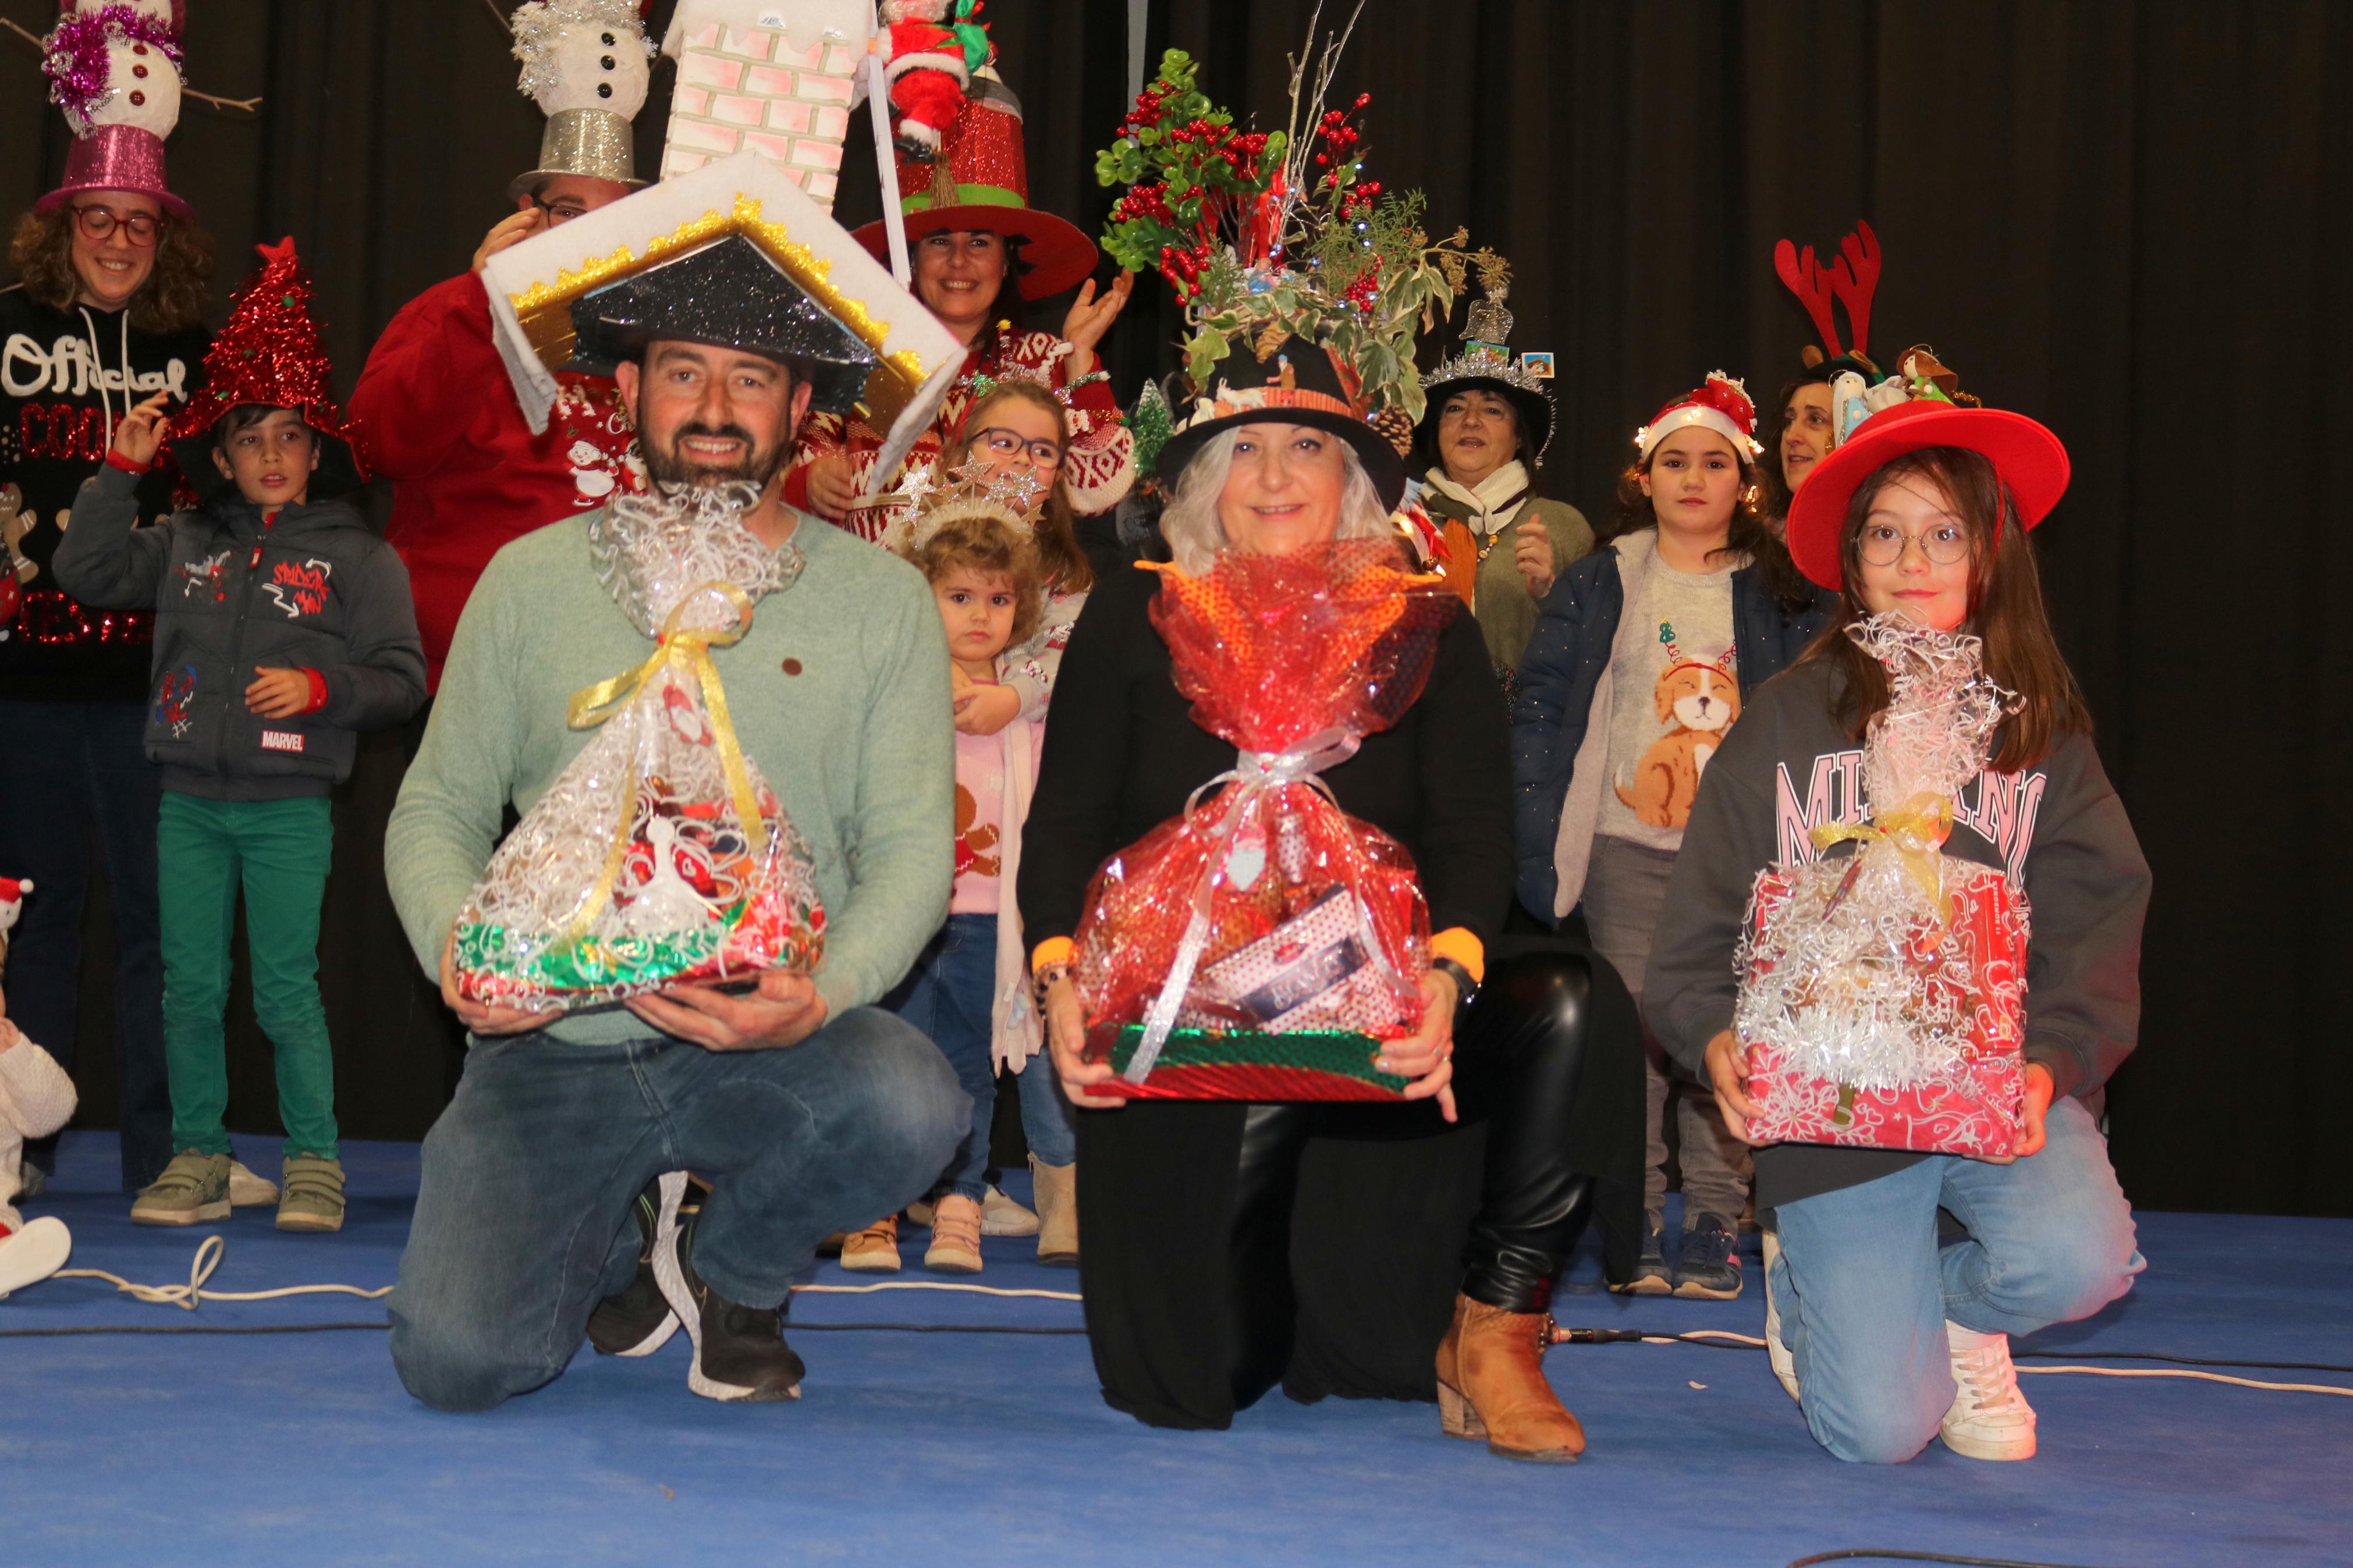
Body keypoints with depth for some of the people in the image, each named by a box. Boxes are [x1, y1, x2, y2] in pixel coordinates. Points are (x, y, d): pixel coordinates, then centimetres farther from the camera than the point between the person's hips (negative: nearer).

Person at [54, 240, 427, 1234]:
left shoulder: (355, 556, 2)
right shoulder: (187, 545, 12)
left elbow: (402, 678, 0)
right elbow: (86, 572, 9)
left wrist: (320, 687, -16)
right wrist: (121, 470, 5)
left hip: (288, 806, -3)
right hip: (189, 802, 4)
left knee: (286, 992, -4)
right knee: (190, 989, 6)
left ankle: (314, 1165, 6)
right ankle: (196, 1161, 16)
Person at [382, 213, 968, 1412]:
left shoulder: (881, 599, 2)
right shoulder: (533, 580, 5)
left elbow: (913, 846, -2)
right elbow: (436, 811, 8)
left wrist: (822, 996, -22)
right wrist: (458, 948, -14)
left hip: (774, 1044, 0)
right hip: (553, 1046, 0)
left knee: (914, 1107, -33)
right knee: (458, 1360, -20)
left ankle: (730, 1269, 3)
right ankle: (623, 1232, 18)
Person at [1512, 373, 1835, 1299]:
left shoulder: (1784, 595, 9)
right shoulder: (1601, 585, 7)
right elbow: (1541, 702, 5)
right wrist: (1539, 831, -4)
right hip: (1628, 841, 0)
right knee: (1635, 1025, 0)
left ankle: (1716, 1223, 5)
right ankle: (1634, 1222, 6)